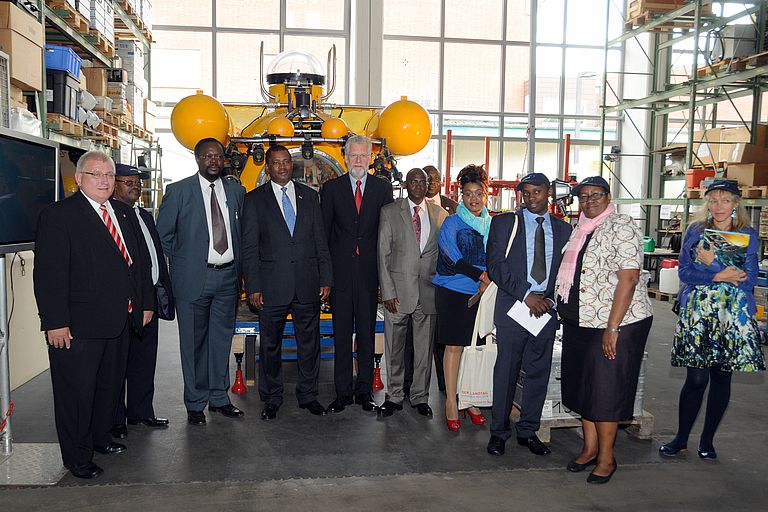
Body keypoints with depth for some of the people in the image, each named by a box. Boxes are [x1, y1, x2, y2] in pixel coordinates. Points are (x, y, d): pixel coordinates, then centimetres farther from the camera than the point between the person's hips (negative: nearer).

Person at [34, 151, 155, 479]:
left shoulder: (125, 213, 11)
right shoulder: (58, 215, -10)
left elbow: (140, 259, 15)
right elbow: (48, 274, -15)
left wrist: (146, 302, 11)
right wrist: (55, 322, -19)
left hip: (120, 320, 7)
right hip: (79, 325, -7)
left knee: (111, 384, 19)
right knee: (77, 391, 5)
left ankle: (101, 437, 39)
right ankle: (77, 456, 21)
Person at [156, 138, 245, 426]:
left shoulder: (236, 191, 8)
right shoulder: (178, 191, -3)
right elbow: (162, 234, 2)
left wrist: (238, 266, 9)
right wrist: (181, 262, 3)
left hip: (227, 275, 4)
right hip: (193, 278, -3)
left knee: (222, 339, 12)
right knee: (194, 342, 5)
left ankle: (219, 398, 26)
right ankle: (195, 404, 18)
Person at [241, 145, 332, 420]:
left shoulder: (309, 196, 10)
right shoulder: (254, 199, 3)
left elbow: (321, 241, 9)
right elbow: (249, 248, -1)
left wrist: (326, 279, 3)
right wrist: (253, 286, -7)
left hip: (308, 284, 2)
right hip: (272, 286, -2)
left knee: (309, 343, 10)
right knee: (270, 345, 8)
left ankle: (308, 395, 25)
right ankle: (272, 399, 24)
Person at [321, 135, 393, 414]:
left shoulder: (383, 188, 7)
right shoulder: (331, 188, 5)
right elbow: (324, 231, 4)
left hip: (369, 272, 0)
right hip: (340, 272, 0)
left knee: (367, 333, 7)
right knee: (342, 334, 5)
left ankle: (365, 390, 18)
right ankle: (343, 391, 15)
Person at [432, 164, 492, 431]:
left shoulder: (493, 224, 10)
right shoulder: (452, 223, -3)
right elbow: (453, 256, -13)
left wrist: (488, 281, -7)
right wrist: (480, 275, -21)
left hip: (482, 294, 4)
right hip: (454, 292, -4)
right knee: (454, 346, 0)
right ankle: (451, 401, 9)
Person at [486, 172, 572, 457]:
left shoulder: (563, 229, 12)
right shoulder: (504, 223, 3)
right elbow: (495, 266, -6)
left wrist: (551, 299, -6)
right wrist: (526, 294, -13)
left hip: (547, 309, 3)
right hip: (513, 307, -3)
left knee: (539, 372, 9)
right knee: (506, 372, 3)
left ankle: (528, 431, 24)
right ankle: (499, 432, 17)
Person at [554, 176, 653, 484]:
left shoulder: (621, 227, -12)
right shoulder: (580, 230, 12)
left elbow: (628, 279, -19)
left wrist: (612, 328, -22)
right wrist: (565, 313, 13)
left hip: (614, 323, -8)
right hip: (579, 322, 8)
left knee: (605, 388, 1)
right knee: (582, 384, 14)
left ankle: (606, 458, 16)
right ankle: (589, 448, 29)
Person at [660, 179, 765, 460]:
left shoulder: (748, 236, 3)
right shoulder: (695, 231, 6)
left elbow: (747, 281, -6)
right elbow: (684, 271, -2)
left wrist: (712, 263, -14)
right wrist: (720, 276, -13)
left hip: (733, 317, 1)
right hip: (697, 313, 0)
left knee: (721, 378, 7)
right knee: (696, 378, -3)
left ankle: (707, 440, 22)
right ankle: (681, 437, 14)